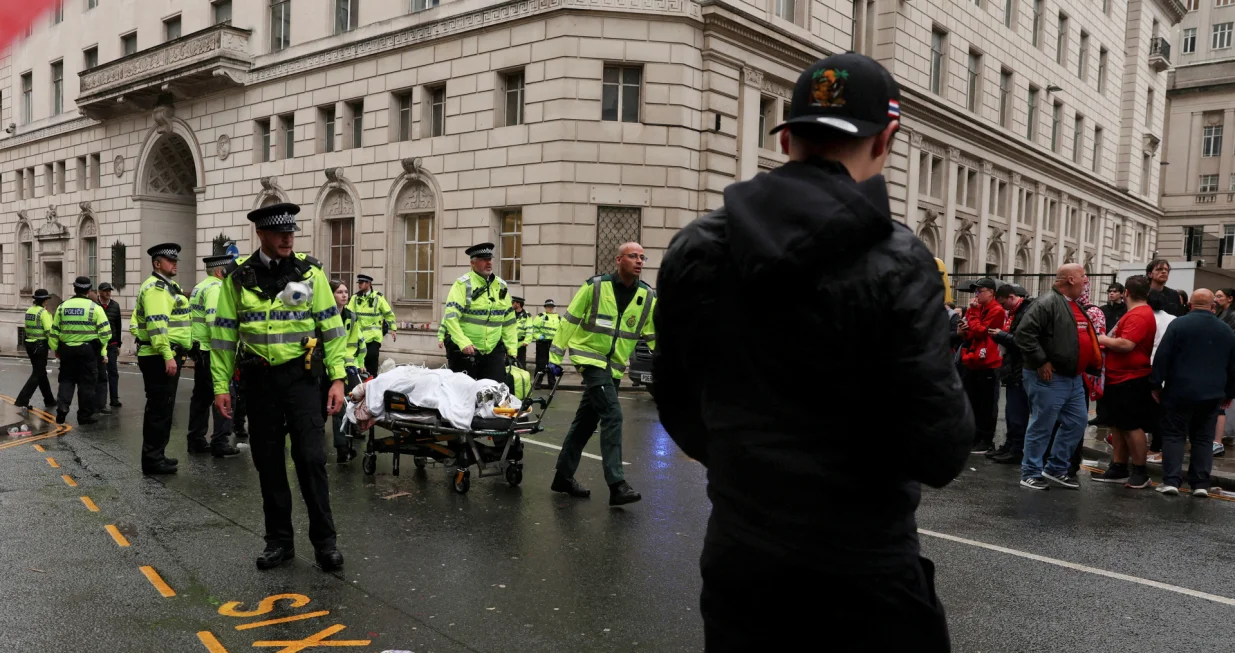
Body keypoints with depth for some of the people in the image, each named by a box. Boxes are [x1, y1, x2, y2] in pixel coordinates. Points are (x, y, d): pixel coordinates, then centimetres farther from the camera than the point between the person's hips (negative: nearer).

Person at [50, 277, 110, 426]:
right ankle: (85, 415, 9)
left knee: (66, 379, 15)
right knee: (86, 383, 4)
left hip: (67, 349, 3)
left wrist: (55, 348, 20)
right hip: (88, 350, -3)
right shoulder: (95, 307, -6)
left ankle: (63, 406, -5)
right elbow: (105, 332, -9)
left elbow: (55, 331, 9)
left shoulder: (62, 306, 4)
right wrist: (103, 351, 2)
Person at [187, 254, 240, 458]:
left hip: (199, 349, 10)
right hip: (212, 350, -10)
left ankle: (196, 439, 20)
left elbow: (200, 317, 18)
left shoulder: (199, 287, 17)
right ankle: (219, 443, -7)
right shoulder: (215, 288, -13)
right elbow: (214, 320, -23)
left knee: (202, 395, 14)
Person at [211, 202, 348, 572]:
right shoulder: (238, 277, 2)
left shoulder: (309, 272, -1)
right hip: (259, 379, 2)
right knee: (268, 462, 8)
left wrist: (337, 379, -7)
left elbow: (331, 328, -1)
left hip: (301, 375, -2)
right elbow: (223, 333, 6)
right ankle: (279, 540, 22)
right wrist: (221, 385, 3)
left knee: (311, 457, -5)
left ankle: (324, 540, 8)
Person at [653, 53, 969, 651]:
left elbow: (674, 401, 5)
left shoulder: (692, 249, -5)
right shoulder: (897, 264, -18)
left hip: (736, 551, 4)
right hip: (863, 565, -3)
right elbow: (939, 451, -19)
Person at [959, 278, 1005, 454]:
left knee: (987, 404, -1)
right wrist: (965, 328, -2)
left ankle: (986, 441, 5)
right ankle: (975, 437, 21)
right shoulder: (978, 308, 16)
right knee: (972, 402, 12)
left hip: (987, 364, -8)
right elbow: (968, 331, 19)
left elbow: (980, 331, -16)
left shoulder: (996, 311, -9)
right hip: (972, 363, 8)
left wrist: (972, 312, -9)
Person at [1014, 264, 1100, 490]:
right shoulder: (1048, 303, -15)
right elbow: (1024, 333, -23)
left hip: (1074, 378, 10)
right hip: (1050, 378, -10)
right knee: (1042, 427, -2)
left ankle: (1056, 469, 25)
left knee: (1076, 423, 13)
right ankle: (1031, 473, 9)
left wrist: (1092, 365, 17)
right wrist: (1041, 362, -22)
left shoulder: (1075, 306, 16)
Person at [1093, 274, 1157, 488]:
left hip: (1131, 380, -10)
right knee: (1118, 425, 13)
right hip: (1120, 378, 10)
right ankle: (1119, 468, 19)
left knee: (1132, 426, -3)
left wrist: (1103, 340, -13)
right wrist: (1108, 341, 10)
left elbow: (1126, 344, -27)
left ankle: (1140, 472, 6)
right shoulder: (1138, 313, 16)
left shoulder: (1139, 315, -18)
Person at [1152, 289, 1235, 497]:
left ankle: (1171, 481, -4)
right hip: (1211, 394, 3)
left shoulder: (1178, 324, -7)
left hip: (1179, 392, -3)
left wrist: (1157, 385, -2)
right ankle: (1201, 483, 8)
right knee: (1203, 438, 11)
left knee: (1173, 435, 3)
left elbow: (1162, 357, -10)